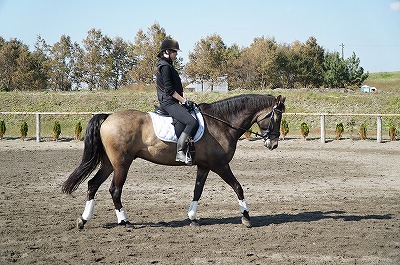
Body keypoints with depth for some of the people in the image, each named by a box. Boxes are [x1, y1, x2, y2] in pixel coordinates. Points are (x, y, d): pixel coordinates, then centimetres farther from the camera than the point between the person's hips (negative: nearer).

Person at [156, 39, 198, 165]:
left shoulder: (167, 65, 20)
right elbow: (169, 89, -19)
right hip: (169, 103, -11)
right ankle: (180, 152, -27)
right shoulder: (165, 66, -12)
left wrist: (183, 101, 18)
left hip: (170, 102, 11)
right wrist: (184, 101, -16)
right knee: (192, 122, -26)